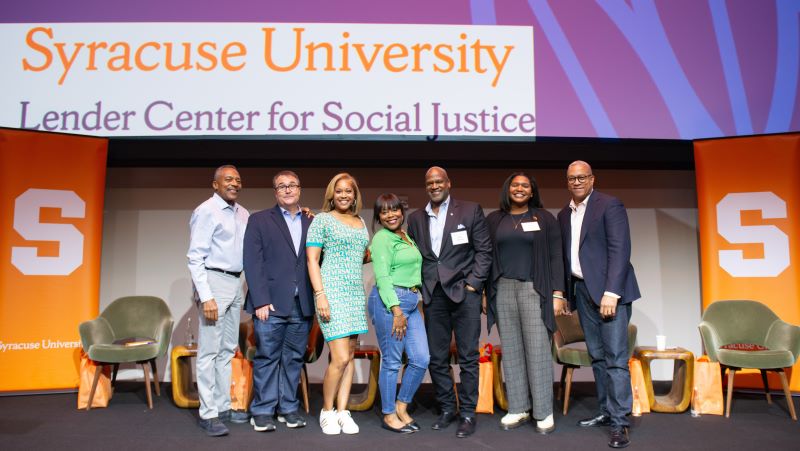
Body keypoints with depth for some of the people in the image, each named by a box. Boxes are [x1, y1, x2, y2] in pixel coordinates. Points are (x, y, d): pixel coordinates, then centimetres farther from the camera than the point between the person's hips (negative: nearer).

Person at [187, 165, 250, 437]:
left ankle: (223, 407, 22)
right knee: (209, 351, -3)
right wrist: (206, 297, -20)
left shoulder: (242, 214, 12)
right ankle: (208, 414, 5)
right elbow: (195, 258, -12)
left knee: (227, 350, 13)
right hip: (214, 281, -7)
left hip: (235, 284, 8)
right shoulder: (206, 212, -8)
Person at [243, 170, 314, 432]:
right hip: (271, 303, -3)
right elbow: (253, 263, -2)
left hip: (302, 305, 3)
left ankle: (288, 408, 20)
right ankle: (263, 411, 13)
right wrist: (261, 301, -10)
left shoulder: (311, 223, 13)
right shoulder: (259, 221, 5)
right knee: (267, 357, 2)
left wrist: (316, 301, -1)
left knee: (294, 359, 9)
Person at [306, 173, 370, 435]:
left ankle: (343, 412, 16)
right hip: (332, 291, -6)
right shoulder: (322, 219, -1)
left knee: (349, 356, 7)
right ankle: (327, 411, 9)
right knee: (340, 358, -10)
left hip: (356, 293, 6)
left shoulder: (361, 223, 15)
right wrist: (320, 295, -14)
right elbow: (312, 259, -6)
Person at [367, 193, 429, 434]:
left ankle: (401, 407, 20)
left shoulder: (407, 238, 19)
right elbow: (382, 276, -13)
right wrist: (396, 310, -19)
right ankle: (389, 415, 13)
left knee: (421, 359, 4)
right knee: (391, 361, 0)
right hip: (389, 301, -8)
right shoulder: (382, 238, -5)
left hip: (412, 302, 8)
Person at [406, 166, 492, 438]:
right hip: (433, 295, 3)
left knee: (468, 357, 0)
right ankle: (447, 409, 22)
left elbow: (484, 250, -1)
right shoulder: (416, 218, 12)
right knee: (437, 358, 7)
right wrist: (419, 287, 5)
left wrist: (473, 284, -8)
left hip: (464, 292, -3)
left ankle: (468, 414, 11)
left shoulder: (470, 211, 2)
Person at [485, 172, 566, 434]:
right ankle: (518, 409, 13)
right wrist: (484, 293, 2)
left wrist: (558, 293, -7)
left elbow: (555, 257, 1)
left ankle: (544, 413, 5)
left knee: (538, 350, -4)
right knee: (511, 350, 5)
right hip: (503, 290, 2)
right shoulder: (494, 220, 9)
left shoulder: (544, 218, 4)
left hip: (534, 290, -2)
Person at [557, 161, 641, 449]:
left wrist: (611, 292, -20)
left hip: (609, 290, -6)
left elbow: (620, 250, -13)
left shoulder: (610, 205, -5)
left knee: (616, 357, -6)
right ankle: (606, 412, 21)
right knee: (597, 356, 11)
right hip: (582, 290, 6)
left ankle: (620, 423, -2)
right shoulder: (564, 215, 15)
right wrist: (564, 292, 9)